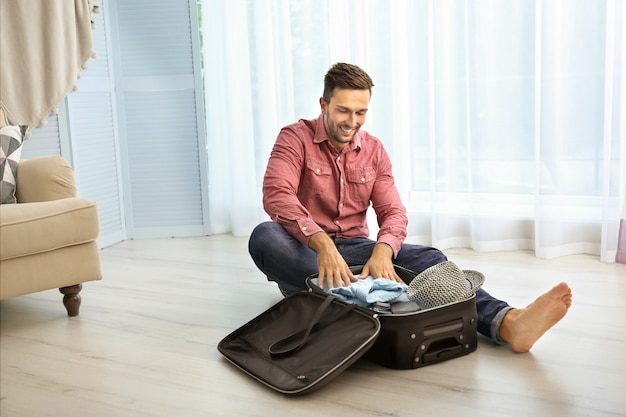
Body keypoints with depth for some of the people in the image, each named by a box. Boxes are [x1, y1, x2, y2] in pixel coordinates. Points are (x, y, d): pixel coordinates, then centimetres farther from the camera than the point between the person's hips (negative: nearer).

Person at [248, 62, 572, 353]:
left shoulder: (374, 151, 6)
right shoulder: (296, 138, -7)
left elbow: (393, 211, -3)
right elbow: (276, 196, -24)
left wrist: (382, 250, -28)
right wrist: (322, 243, -41)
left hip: (353, 248, 3)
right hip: (302, 251, -3)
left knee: (427, 258, -23)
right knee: (264, 236, -37)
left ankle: (506, 323, -43)